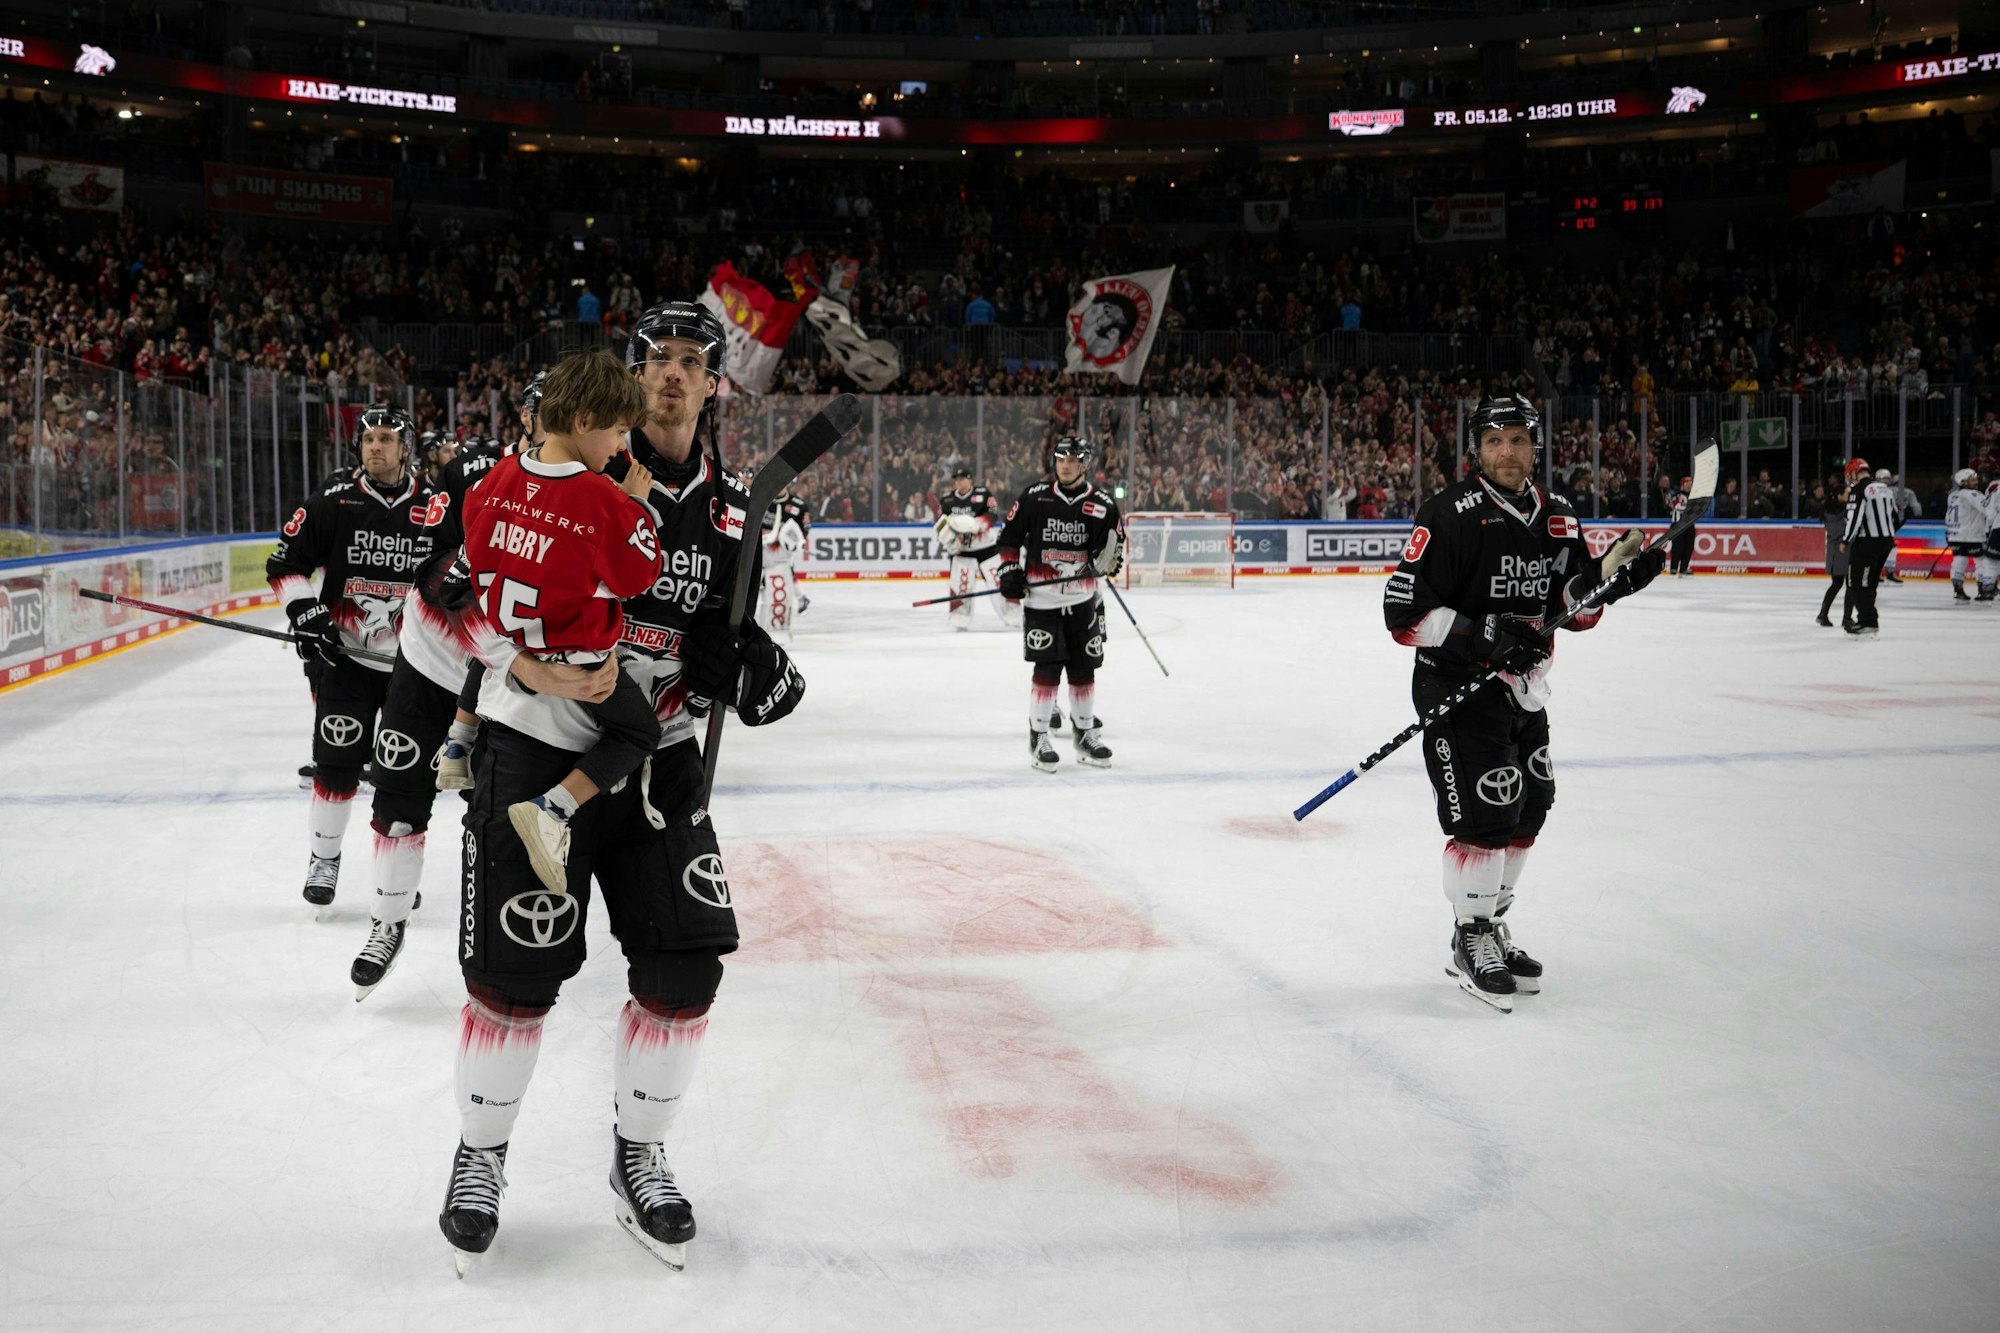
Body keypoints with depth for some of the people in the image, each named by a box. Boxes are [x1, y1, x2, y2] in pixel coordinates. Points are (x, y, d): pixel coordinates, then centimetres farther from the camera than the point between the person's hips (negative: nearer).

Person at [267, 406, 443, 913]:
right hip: (344, 657, -1)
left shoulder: (437, 510, -3)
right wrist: (305, 612, -12)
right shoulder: (333, 504, -4)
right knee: (337, 765, 0)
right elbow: (284, 563, 1)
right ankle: (324, 858, 19)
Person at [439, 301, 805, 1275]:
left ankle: (640, 1156, 19)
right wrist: (542, 667, -27)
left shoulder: (731, 508, 6)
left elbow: (731, 636, 14)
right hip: (535, 745, -4)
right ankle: (479, 1156, 21)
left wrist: (752, 665, -9)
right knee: (517, 969, -3)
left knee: (686, 962, -2)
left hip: (658, 751, 5)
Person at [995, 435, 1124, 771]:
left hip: (1083, 598, 2)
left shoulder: (1102, 504, 0)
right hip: (1041, 597, -2)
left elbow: (1114, 547, 6)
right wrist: (1010, 572, -2)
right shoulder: (1034, 497, -1)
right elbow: (1010, 535, 7)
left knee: (1083, 668, 9)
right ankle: (1038, 736, 2)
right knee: (1047, 668, -8)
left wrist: (1108, 559, -16)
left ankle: (1085, 733, 22)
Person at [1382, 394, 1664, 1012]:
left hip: (1523, 686, 8)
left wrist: (1608, 576, -9)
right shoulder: (1450, 515, -17)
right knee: (1484, 815, -9)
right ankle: (1470, 939, 9)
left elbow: (1574, 610, 10)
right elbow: (1405, 613, -21)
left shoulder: (1557, 519, 6)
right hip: (1457, 686, -8)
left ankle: (1490, 925, 33)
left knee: (1526, 811, 15)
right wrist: (1483, 635, -30)